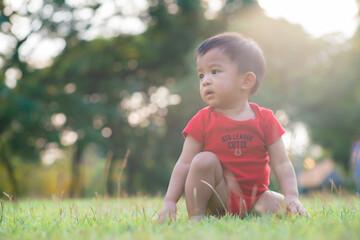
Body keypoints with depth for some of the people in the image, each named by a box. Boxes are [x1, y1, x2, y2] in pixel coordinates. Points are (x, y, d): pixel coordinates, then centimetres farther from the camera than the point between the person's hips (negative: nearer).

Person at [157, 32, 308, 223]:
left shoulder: (265, 120, -2)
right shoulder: (203, 121, -4)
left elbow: (281, 164, -2)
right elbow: (184, 164, -6)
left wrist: (292, 196, -16)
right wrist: (170, 201, -16)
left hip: (254, 198, 1)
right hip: (217, 198, -1)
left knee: (282, 209, -23)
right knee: (204, 160, -26)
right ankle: (195, 217, -14)